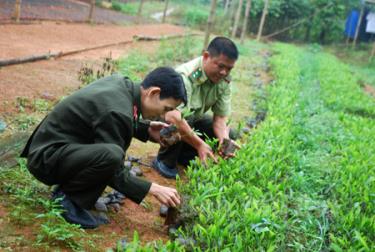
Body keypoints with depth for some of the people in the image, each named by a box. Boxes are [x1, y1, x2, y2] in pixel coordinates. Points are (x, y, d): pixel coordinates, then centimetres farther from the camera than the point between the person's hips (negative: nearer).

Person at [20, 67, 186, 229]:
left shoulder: (121, 83, -1)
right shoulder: (117, 111, -26)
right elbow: (115, 174, -19)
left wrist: (146, 129, 6)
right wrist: (153, 189, -15)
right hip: (45, 158, -10)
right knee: (111, 155, -33)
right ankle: (65, 195, -7)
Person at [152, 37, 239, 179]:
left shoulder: (224, 81, -13)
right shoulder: (185, 76, -35)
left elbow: (220, 117, -14)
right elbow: (173, 117, -47)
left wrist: (224, 140, -35)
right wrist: (199, 144, -49)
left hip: (192, 119, 7)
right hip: (163, 118, -6)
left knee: (229, 135, -8)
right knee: (175, 126, -39)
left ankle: (182, 156, 7)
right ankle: (164, 161, -9)